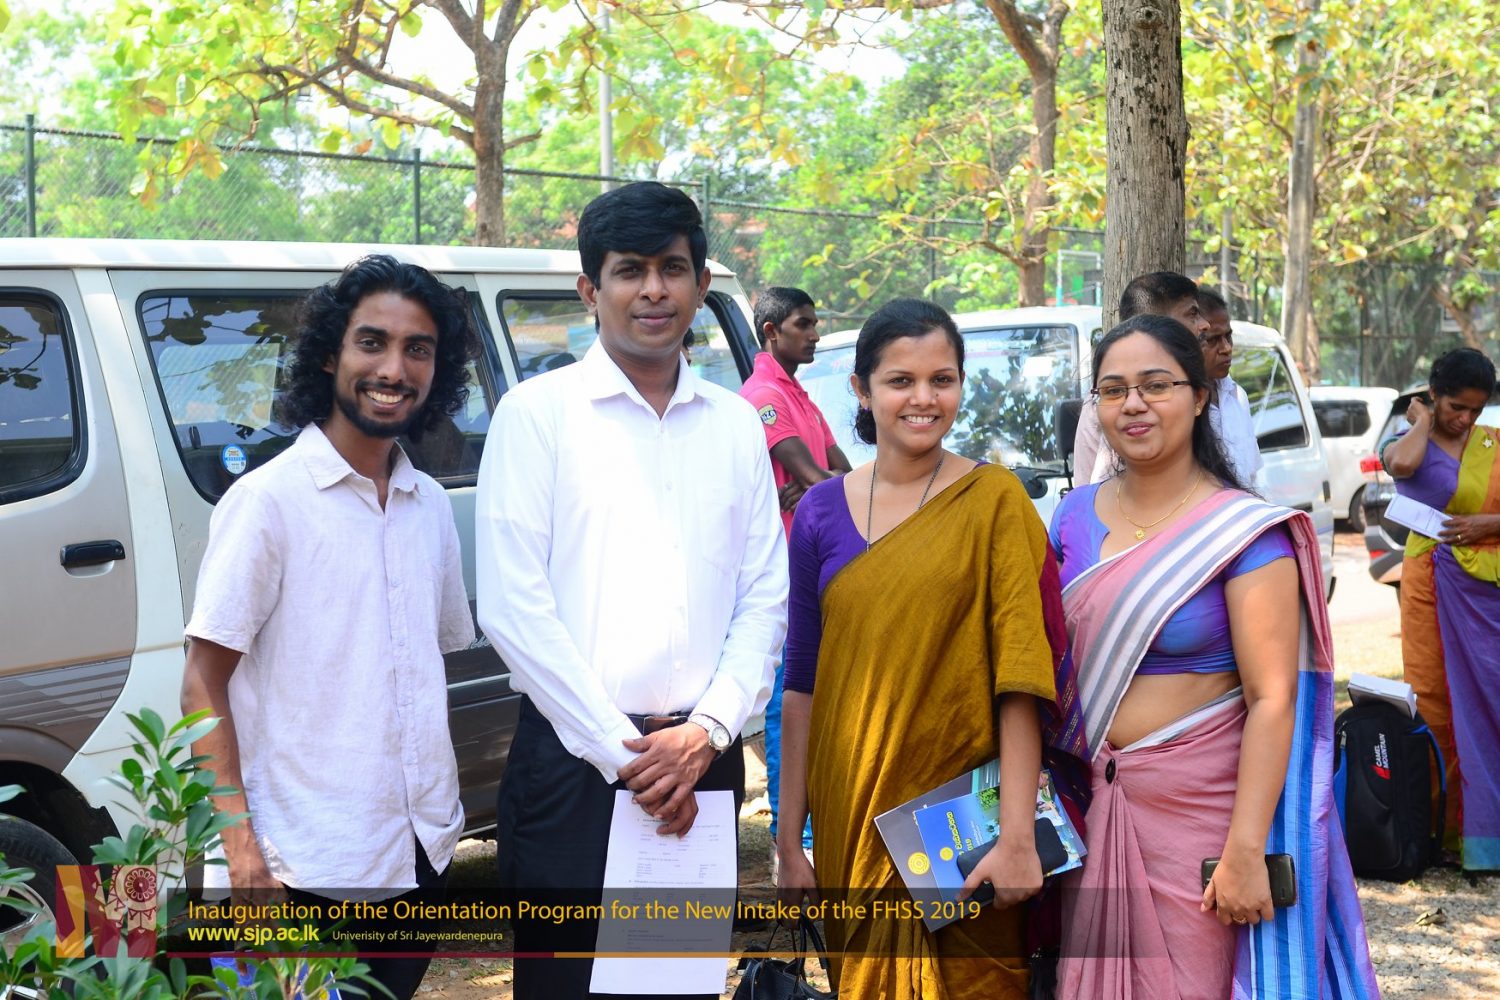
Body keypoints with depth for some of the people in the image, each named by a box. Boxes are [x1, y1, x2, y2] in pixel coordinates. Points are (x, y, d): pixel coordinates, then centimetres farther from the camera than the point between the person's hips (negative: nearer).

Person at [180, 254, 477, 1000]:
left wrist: (441, 811, 11)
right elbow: (203, 684, -10)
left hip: (422, 852, 6)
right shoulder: (269, 500, -9)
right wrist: (239, 839, -17)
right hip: (310, 866, -6)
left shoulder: (430, 506, 9)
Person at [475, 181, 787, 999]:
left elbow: (764, 599, 8)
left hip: (701, 765, 4)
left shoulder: (734, 423, 10)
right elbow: (512, 605, -9)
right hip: (572, 762, -3)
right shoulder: (537, 412, -2)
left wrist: (707, 732, -7)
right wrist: (621, 750, -11)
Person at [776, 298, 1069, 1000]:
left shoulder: (994, 502, -6)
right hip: (854, 822, 3)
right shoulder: (821, 513, 3)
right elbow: (801, 682, 5)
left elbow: (1019, 680, -12)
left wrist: (1017, 836, -20)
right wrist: (789, 840, 3)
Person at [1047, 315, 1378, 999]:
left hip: (1202, 808, -5)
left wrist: (1245, 852, -21)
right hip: (1092, 800, 5)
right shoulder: (1075, 514, 5)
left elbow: (1272, 699, -15)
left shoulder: (1245, 531, -11)